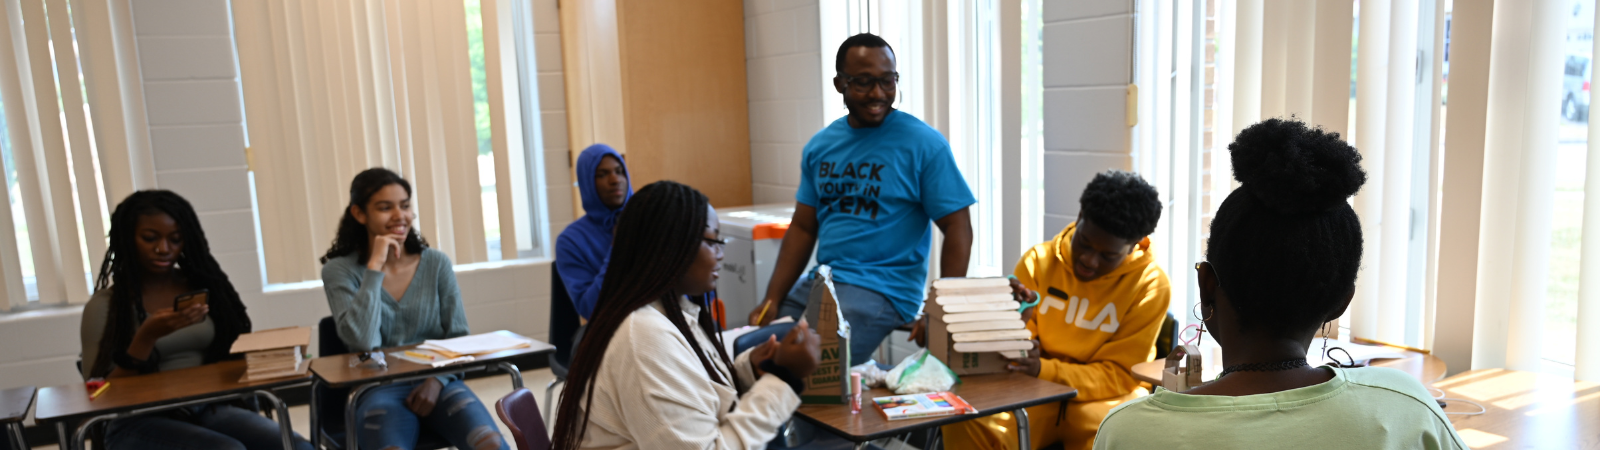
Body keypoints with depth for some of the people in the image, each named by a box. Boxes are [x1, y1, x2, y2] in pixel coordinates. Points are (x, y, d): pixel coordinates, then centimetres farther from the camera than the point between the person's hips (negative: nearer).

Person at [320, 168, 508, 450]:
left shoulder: (437, 263, 7)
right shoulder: (339, 270, 1)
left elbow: (459, 338, 8)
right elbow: (362, 342, -14)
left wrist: (437, 380, -11)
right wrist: (375, 267, -12)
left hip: (437, 384, 2)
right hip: (379, 391, -1)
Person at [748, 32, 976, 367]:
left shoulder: (923, 144, -7)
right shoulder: (819, 147, 9)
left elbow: (958, 230, -7)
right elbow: (803, 229, 13)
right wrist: (772, 300, 2)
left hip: (883, 289, -6)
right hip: (818, 282, 6)